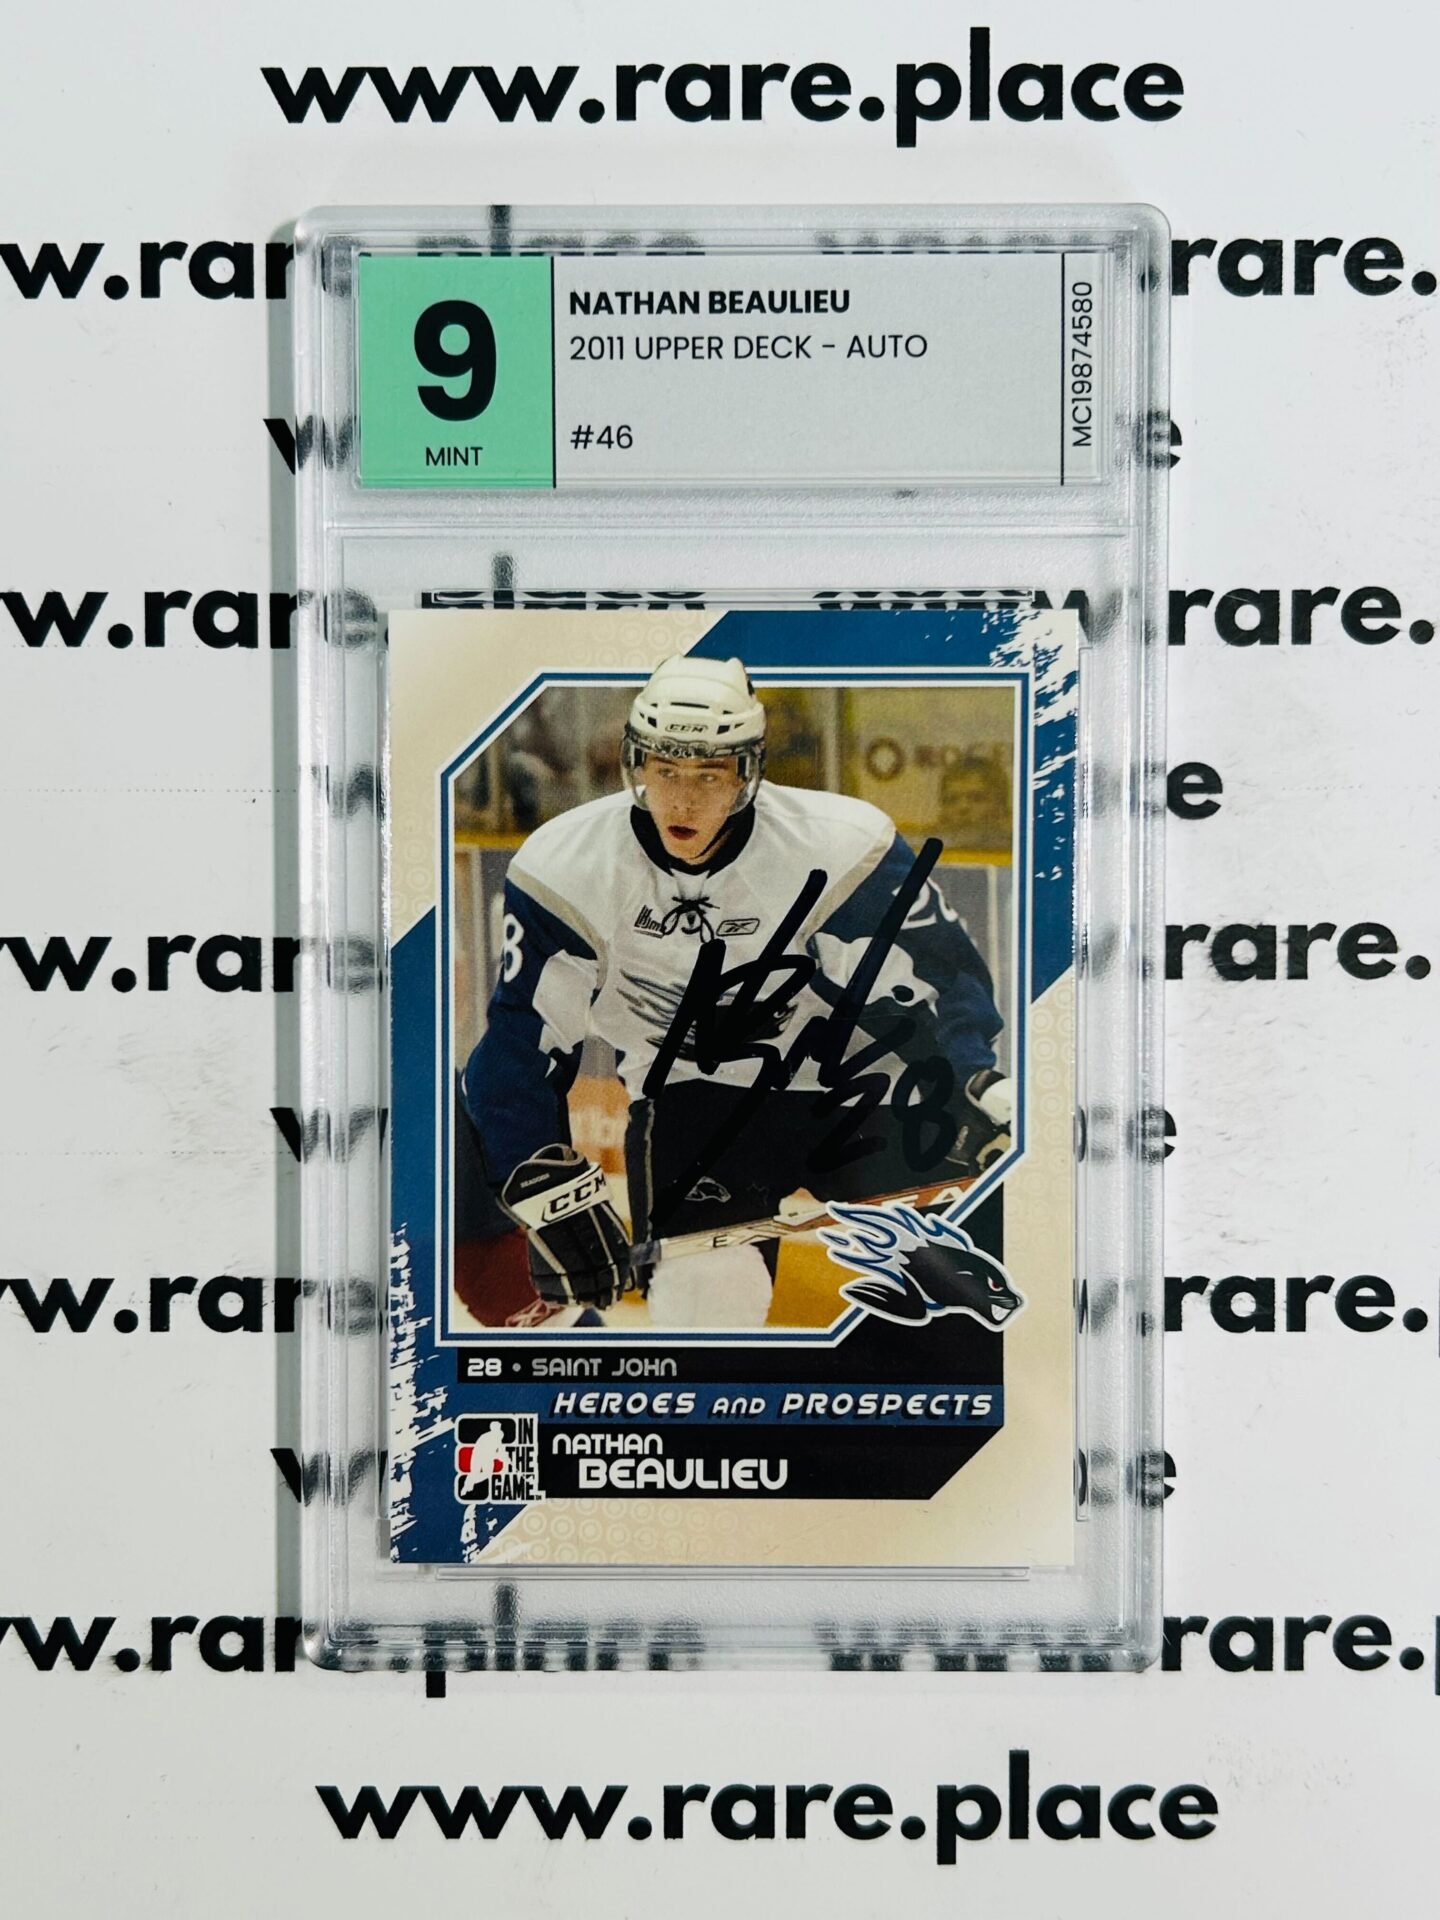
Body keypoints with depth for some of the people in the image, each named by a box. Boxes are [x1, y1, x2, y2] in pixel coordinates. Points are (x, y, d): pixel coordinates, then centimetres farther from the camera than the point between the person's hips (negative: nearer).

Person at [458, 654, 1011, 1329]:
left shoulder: (842, 847, -18)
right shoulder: (565, 870, -13)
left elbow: (941, 973, -10)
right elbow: (522, 1040, -6)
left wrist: (977, 1086, -28)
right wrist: (551, 1193, -14)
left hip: (848, 1078, 1)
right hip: (686, 1102, -1)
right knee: (702, 1295, -23)